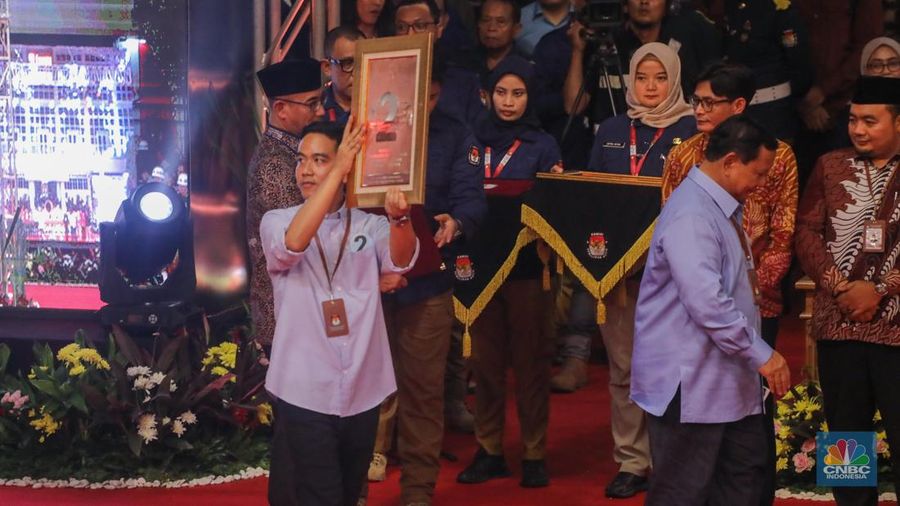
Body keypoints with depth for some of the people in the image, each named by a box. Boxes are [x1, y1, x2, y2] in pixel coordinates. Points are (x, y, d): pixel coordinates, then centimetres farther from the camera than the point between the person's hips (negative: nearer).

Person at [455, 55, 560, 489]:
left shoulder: (543, 145, 2)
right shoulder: (474, 139, 9)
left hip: (526, 262, -2)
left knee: (529, 359, 2)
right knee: (485, 358, 7)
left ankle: (534, 454, 9)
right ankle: (488, 450, 16)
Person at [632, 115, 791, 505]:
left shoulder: (722, 208, 12)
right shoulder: (691, 216, -21)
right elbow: (708, 304, -29)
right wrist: (761, 355, -22)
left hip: (728, 377, 11)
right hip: (690, 381, -11)